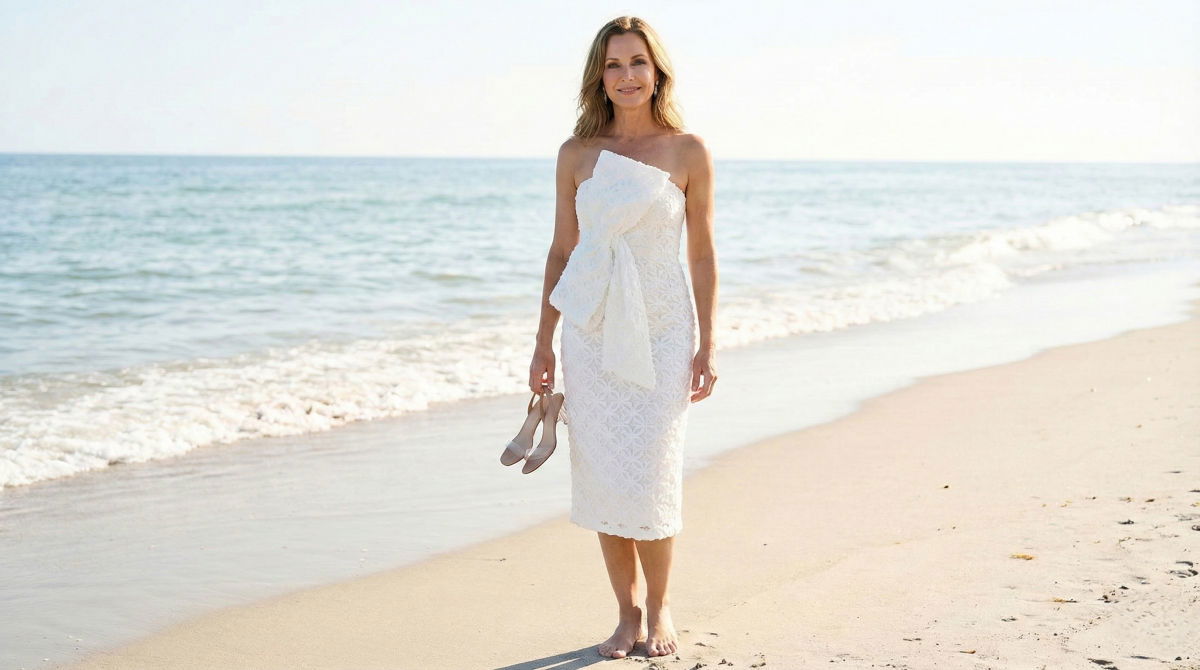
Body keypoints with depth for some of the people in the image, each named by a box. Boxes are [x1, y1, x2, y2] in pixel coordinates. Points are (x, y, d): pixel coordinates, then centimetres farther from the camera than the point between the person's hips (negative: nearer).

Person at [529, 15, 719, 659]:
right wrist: (543, 344, 6)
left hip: (660, 333, -2)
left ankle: (659, 612, 17)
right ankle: (627, 615, 18)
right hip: (592, 332, 2)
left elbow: (702, 255, 1)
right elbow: (561, 251, 8)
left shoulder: (687, 151, -1)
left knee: (650, 480, -4)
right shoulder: (577, 153, 3)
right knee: (602, 481, 4)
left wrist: (706, 346, -2)